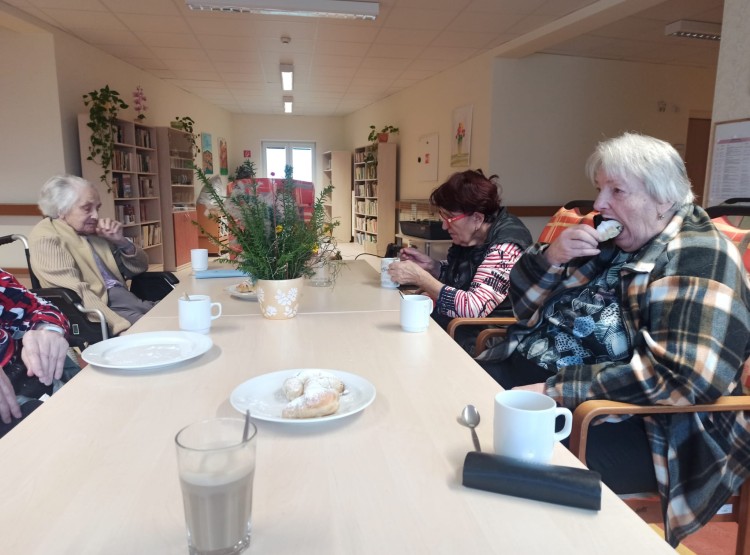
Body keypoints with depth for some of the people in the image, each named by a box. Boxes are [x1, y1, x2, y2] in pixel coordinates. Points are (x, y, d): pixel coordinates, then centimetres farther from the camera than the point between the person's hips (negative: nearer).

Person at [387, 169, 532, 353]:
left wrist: (419, 277, -26)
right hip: (456, 325, 7)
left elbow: (473, 308, -31)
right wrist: (430, 265, -4)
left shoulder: (506, 246, -23)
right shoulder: (471, 236, 0)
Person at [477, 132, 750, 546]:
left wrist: (555, 390, -26)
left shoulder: (698, 258, -12)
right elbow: (524, 305, 11)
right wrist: (552, 257, -9)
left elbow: (681, 378, -26)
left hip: (640, 424, -7)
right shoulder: (610, 240, 10)